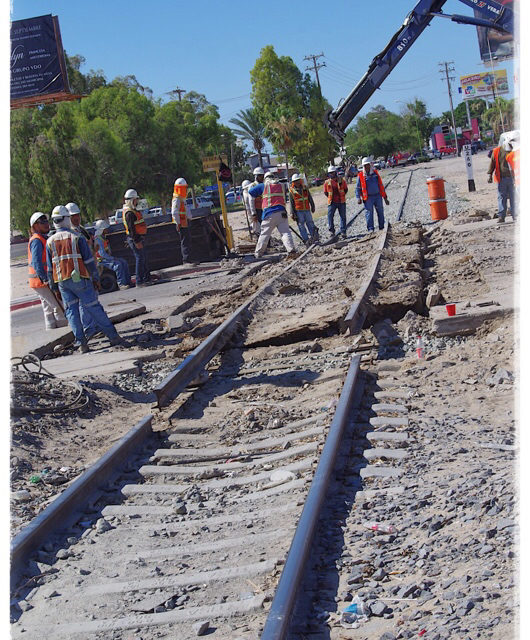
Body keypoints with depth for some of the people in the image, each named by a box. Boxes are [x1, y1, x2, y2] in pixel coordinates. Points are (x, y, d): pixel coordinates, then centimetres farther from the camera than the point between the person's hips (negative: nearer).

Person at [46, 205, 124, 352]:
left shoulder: (50, 242, 6)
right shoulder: (76, 238, -4)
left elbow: (50, 267, 9)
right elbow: (89, 260, -4)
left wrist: (53, 287, 15)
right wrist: (96, 278, 3)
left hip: (61, 281, 3)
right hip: (79, 279, -3)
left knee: (71, 311, 7)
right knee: (93, 308, 1)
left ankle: (81, 343, 1)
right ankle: (113, 336, 3)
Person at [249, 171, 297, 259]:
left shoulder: (263, 186, 7)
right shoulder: (281, 185, 17)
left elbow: (251, 191, 10)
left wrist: (259, 195, 26)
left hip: (269, 213, -2)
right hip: (281, 212, 2)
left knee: (264, 234, 5)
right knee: (285, 232, -2)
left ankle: (258, 253, 10)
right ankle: (291, 250, -16)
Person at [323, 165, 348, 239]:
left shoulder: (341, 180, 2)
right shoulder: (327, 182, 2)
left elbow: (346, 189, 11)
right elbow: (325, 192, 10)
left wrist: (341, 196, 5)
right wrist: (331, 198, 5)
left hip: (341, 202, 1)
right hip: (332, 202, 0)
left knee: (343, 217, 3)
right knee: (330, 216, -7)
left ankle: (343, 232, 9)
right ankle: (331, 231, 5)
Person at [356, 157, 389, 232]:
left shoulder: (375, 173, 11)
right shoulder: (361, 175, 2)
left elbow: (381, 186, 16)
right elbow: (358, 188, 2)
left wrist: (385, 198, 14)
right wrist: (358, 198, -13)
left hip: (378, 196, 3)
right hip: (368, 198, -3)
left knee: (380, 212, 7)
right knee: (369, 213, -5)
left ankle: (382, 228, 18)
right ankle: (370, 229, 0)